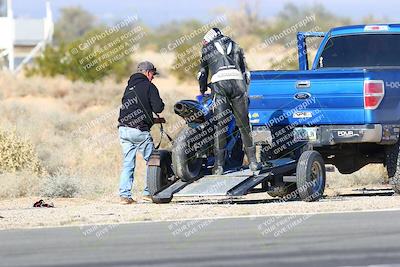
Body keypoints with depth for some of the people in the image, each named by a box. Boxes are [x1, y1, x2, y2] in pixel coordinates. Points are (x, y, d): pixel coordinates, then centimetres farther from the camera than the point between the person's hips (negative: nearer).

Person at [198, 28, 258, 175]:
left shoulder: (207, 49, 24)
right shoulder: (235, 47, 30)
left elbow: (202, 74, 29)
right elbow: (245, 71, 30)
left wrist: (203, 91, 44)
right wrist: (245, 91, 37)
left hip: (219, 83, -2)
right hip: (237, 81, 2)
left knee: (220, 124, -2)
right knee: (243, 124, 7)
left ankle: (219, 164, -5)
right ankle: (252, 161, 8)